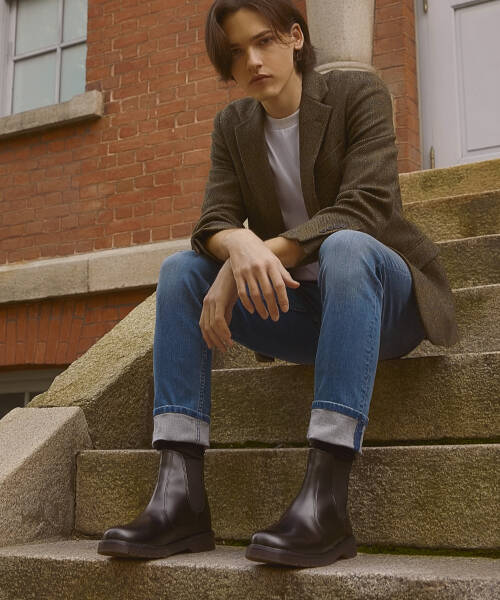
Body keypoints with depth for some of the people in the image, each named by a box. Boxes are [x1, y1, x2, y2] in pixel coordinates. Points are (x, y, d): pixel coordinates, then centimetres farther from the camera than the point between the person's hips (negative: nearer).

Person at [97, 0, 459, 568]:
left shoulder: (358, 93, -7)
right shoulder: (233, 126, 6)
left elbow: (363, 208, -21)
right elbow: (214, 221, -6)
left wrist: (263, 253, -33)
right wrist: (240, 247, -32)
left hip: (387, 296, -4)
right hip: (299, 306, 5)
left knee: (345, 246, -36)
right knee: (180, 270, -14)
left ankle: (325, 497, -44)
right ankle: (180, 497, -26)